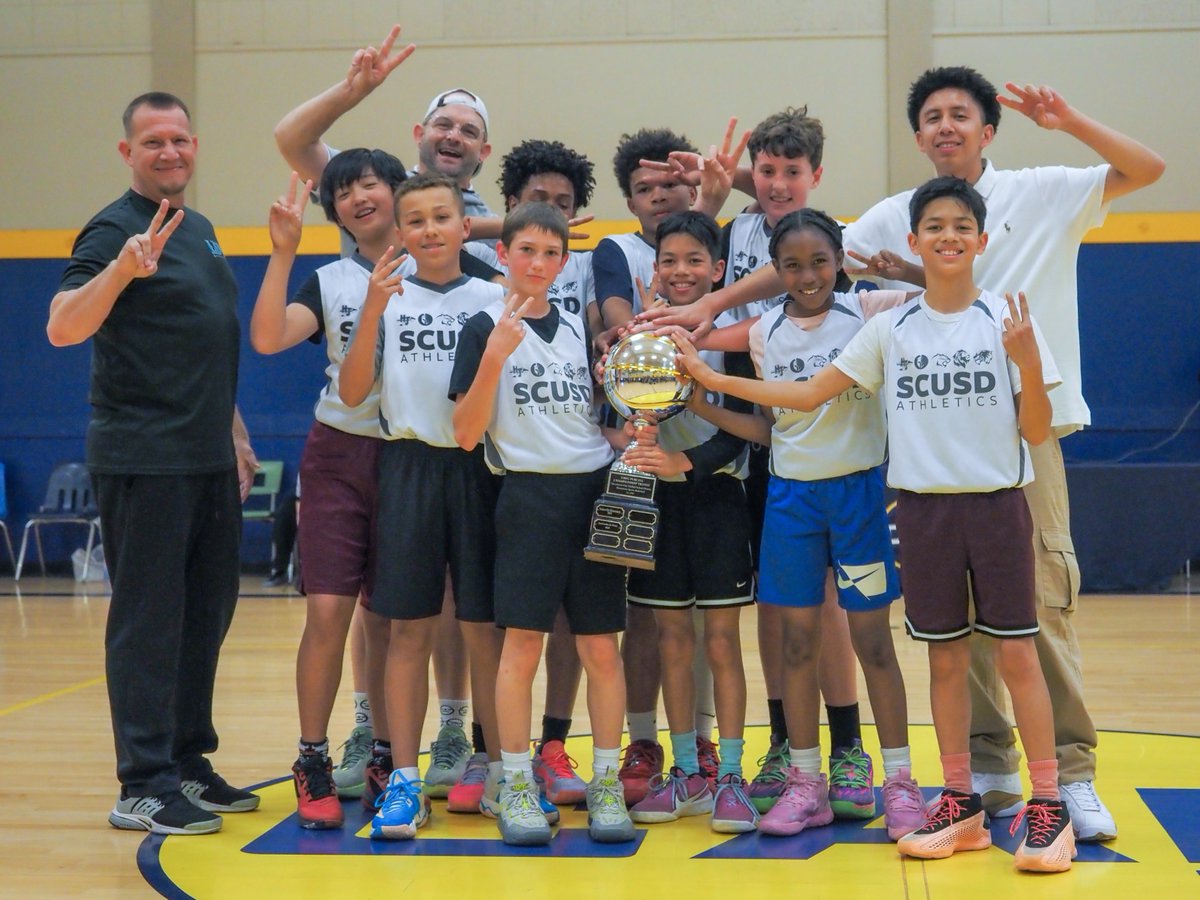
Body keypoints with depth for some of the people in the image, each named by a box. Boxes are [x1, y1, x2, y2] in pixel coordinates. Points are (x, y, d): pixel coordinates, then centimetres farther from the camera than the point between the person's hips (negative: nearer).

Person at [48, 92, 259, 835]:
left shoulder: (199, 229, 16)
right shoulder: (116, 230, -9)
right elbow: (63, 328, -22)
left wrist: (234, 432, 23)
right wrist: (123, 269, -37)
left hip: (209, 459, 8)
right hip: (145, 459, -8)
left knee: (207, 612, 13)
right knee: (148, 620, -4)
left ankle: (188, 762, 24)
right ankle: (144, 786, 1)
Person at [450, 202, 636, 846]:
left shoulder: (578, 328, 14)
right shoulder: (486, 328, -1)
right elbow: (466, 434, -8)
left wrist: (633, 446, 1)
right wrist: (494, 356, -19)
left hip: (595, 494, 4)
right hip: (530, 496, -4)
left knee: (601, 648, 3)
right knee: (522, 645, -4)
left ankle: (606, 785, 11)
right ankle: (516, 787, 6)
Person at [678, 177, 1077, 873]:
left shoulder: (1009, 319, -2)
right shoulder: (891, 329, 5)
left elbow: (1036, 432, -3)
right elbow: (809, 394, 8)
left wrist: (1028, 363, -21)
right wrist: (709, 378, 2)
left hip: (997, 503, -3)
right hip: (924, 507, 3)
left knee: (1016, 652, -3)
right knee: (946, 658, 9)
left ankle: (1049, 808, 5)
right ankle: (962, 806, 19)